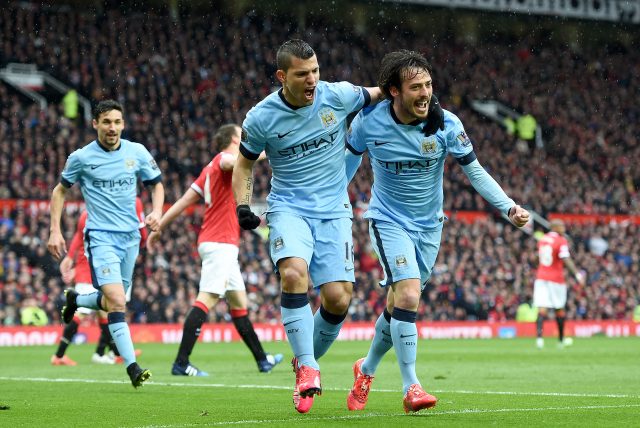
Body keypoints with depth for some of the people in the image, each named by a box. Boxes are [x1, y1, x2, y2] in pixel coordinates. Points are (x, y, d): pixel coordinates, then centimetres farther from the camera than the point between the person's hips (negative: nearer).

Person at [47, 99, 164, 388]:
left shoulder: (137, 152, 3)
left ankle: (74, 300, 45)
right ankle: (132, 366, -20)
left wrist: (156, 211, -5)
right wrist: (55, 231, 3)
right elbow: (60, 190, 10)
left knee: (113, 301, 13)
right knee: (116, 300, -20)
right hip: (101, 237, -4)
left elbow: (156, 184, 16)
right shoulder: (81, 158, -4)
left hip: (130, 237, 4)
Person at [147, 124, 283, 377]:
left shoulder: (211, 169, 20)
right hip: (220, 243, -10)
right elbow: (233, 161, -34)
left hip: (223, 246, 10)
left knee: (239, 302, 15)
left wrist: (159, 228, 20)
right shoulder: (223, 158, -6)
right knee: (207, 299, -15)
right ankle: (181, 363, -21)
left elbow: (184, 201, 19)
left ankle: (262, 359, 22)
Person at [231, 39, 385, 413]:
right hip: (288, 209, -1)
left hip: (333, 210, 2)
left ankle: (307, 361, 19)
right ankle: (308, 369, -24)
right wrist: (243, 206, -6)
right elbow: (245, 163, 9)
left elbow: (378, 96, 15)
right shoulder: (261, 118, -7)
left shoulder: (338, 95, -6)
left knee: (338, 299, -9)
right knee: (293, 272, -30)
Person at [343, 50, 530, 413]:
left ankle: (367, 369, 35)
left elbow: (475, 171, -7)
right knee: (408, 295, -22)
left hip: (429, 226, 3)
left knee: (398, 306, 9)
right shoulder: (368, 122, -15)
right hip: (389, 222, -3)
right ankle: (411, 387, -15)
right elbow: (350, 159, 5)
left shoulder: (446, 124, -14)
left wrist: (509, 207, -17)